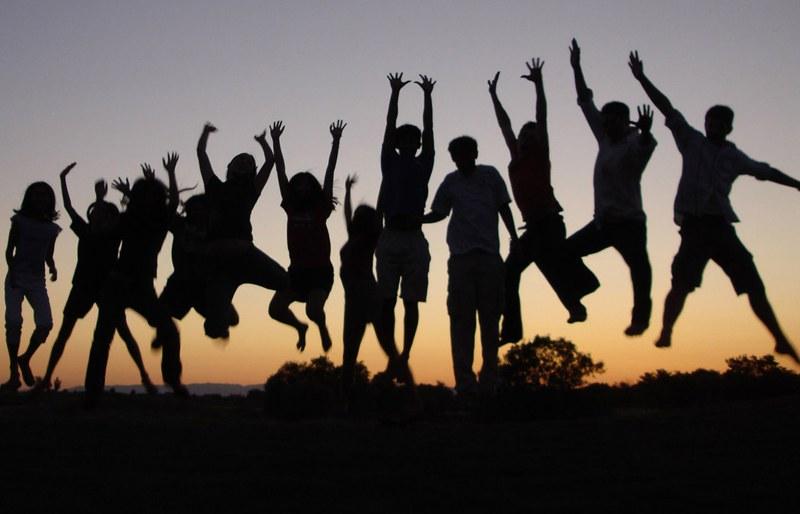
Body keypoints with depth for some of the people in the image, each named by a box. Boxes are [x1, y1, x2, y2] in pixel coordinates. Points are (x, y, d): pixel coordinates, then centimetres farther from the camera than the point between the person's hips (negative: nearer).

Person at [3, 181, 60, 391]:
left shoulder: (51, 229, 7)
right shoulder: (19, 221, 0)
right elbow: (9, 250, 0)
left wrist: (53, 268, -6)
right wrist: (13, 271, -16)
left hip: (37, 281, 2)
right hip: (16, 279, -2)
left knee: (45, 324, -13)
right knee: (13, 322, -16)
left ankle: (25, 358, 13)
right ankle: (14, 373, -9)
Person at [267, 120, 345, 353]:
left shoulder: (321, 208, 0)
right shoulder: (291, 207, 8)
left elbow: (329, 172, -5)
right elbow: (281, 173, 6)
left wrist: (336, 141, -9)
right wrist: (276, 141, 4)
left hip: (320, 270, -4)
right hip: (297, 270, 4)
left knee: (313, 310, -21)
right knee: (276, 308, -9)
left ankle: (322, 327, 17)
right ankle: (300, 327, 23)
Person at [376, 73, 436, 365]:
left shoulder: (423, 164, 12)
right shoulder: (390, 162, 10)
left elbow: (429, 129, 8)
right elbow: (389, 126, 6)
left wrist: (427, 96, 7)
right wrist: (395, 92, 4)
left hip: (415, 239, 1)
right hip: (390, 237, 0)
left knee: (411, 301, 0)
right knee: (387, 300, -2)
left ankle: (405, 354, 3)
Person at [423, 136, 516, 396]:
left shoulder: (490, 175, 9)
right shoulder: (451, 182, 12)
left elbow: (503, 207, 12)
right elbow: (438, 213, 21)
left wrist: (513, 236, 0)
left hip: (489, 256, -1)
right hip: (460, 257, 1)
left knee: (490, 317, -1)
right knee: (461, 319, -5)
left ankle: (488, 380, 2)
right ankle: (465, 382, -6)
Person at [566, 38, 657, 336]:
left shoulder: (634, 144, -9)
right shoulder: (605, 139, 10)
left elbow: (646, 145, -35)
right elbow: (585, 102, 15)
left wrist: (645, 131, -58)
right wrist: (576, 68, 13)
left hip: (629, 222, -8)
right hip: (602, 222, 8)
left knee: (639, 267, -19)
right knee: (567, 251, 8)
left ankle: (641, 315, -16)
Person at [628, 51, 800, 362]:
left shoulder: (734, 157, 17)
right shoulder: (692, 141, 10)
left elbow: (766, 172, 28)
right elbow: (667, 109, 4)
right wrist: (642, 79, 0)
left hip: (721, 226, 3)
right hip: (694, 225, -3)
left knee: (753, 284, 3)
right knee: (682, 282, -19)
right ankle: (665, 334, -20)